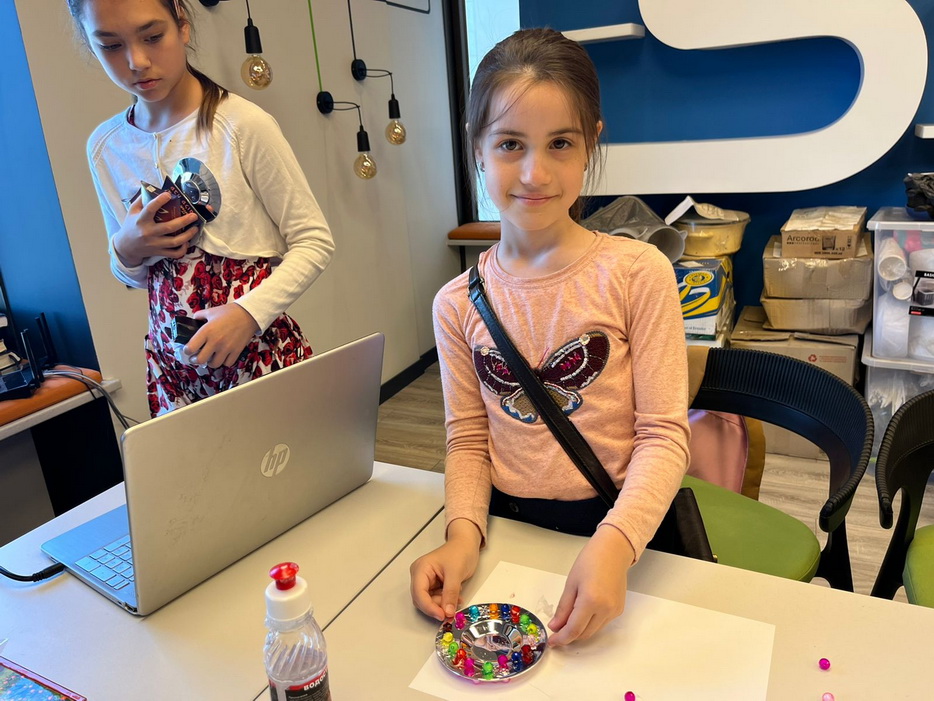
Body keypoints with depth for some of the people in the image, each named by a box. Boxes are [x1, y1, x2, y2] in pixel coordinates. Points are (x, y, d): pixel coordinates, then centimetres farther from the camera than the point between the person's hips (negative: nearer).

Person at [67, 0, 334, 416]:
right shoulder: (105, 148, 5)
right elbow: (131, 276, 17)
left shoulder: (243, 125, -11)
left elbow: (314, 242, -9)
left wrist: (249, 313, -22)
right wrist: (127, 250, -6)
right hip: (171, 360, 4)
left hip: (258, 348, -4)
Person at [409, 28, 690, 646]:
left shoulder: (637, 272, -10)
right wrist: (464, 535, -15)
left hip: (626, 527, -2)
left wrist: (612, 545, -26)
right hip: (508, 529, 3)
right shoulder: (457, 304, -1)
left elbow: (663, 434, -12)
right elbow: (469, 441, 3)